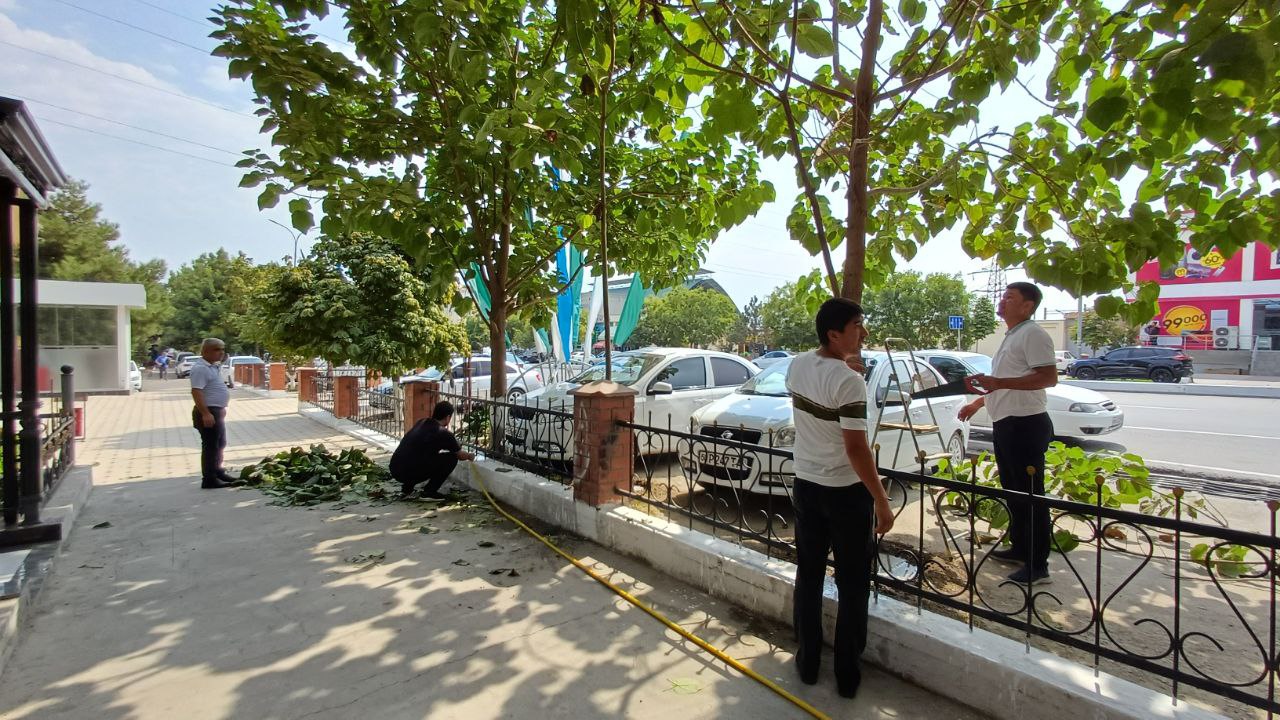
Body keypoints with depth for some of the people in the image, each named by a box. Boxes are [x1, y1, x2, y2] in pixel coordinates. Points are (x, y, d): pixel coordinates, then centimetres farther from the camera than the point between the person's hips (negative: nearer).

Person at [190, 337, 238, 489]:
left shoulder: (214, 367, 13)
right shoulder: (200, 368, -17)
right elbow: (196, 392, -24)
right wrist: (206, 413, -28)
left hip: (217, 411, 10)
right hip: (208, 412, -10)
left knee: (220, 443, 19)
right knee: (210, 446, -4)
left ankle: (217, 471, 31)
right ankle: (209, 479, 2)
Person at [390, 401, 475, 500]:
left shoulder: (421, 422, 14)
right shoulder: (443, 433, -6)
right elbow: (461, 456, 9)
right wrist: (470, 456, 33)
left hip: (394, 470, 8)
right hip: (408, 472, -8)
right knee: (451, 458, 2)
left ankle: (407, 487, 25)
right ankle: (429, 492, 5)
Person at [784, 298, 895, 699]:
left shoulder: (797, 366, 0)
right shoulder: (849, 381, -23)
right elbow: (856, 448, -23)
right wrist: (882, 501, -14)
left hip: (805, 486, 6)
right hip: (846, 492, -6)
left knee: (808, 576, 17)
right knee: (853, 585, 11)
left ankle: (807, 663, 30)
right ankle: (847, 674, 24)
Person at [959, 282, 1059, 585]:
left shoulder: (1033, 334, -11)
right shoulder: (1011, 337, 19)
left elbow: (1049, 377, -24)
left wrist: (997, 382, -31)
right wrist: (977, 402, 26)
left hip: (1026, 424, -10)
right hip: (1006, 423, 10)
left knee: (1030, 494, -4)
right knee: (1012, 490, 18)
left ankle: (1037, 565, 4)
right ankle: (1019, 548, 30)